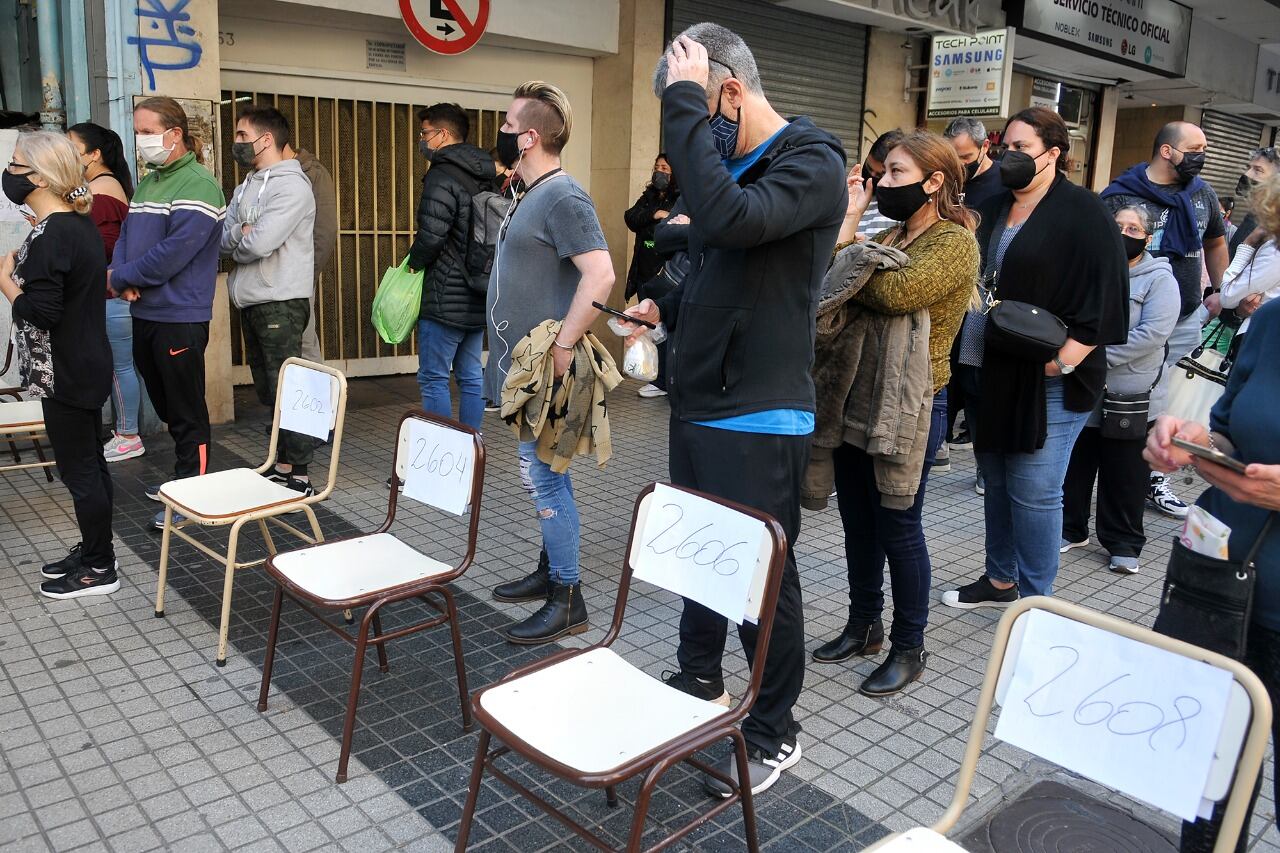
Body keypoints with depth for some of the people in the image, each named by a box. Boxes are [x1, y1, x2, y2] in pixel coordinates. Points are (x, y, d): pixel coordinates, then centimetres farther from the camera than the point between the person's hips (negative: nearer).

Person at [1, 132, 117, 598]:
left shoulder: (47, 235, -21)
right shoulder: (82, 225, 8)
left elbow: (40, 312, -25)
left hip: (64, 375, -9)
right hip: (87, 367, 9)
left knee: (78, 470, 1)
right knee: (89, 463, 17)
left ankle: (100, 569, 13)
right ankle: (92, 551, 30)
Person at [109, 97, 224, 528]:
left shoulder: (197, 183, -13)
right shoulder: (148, 183, 15)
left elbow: (176, 250, -21)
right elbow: (126, 235, 16)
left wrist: (120, 277, -11)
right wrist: (122, 276, -5)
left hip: (179, 318, -9)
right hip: (145, 314, 9)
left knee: (186, 411, 0)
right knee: (166, 406, 17)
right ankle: (182, 480, 31)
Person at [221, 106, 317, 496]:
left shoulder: (291, 186, -11)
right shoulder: (247, 186, 17)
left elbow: (260, 243, -21)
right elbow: (221, 240, 9)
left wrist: (234, 239, -1)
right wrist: (241, 234, -11)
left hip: (280, 303, -9)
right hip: (251, 302, 9)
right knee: (266, 389, 13)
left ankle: (298, 475, -3)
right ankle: (282, 464, 23)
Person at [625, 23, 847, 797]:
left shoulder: (813, 162, -13)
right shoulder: (736, 164, 13)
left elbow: (728, 221, -33)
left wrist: (684, 103, -24)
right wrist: (667, 308, 6)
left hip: (760, 419, -8)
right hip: (701, 404, 8)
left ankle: (775, 730, 21)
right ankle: (700, 683, 39)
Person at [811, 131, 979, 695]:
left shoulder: (955, 243, -9)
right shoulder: (886, 238, 13)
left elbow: (897, 292, -27)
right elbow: (822, 276, 1)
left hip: (910, 405, -7)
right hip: (857, 397, 7)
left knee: (897, 526, 2)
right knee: (858, 521, 15)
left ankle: (908, 648, 20)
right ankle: (864, 625, 33)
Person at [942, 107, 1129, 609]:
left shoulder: (1083, 212, -7)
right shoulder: (996, 210, 14)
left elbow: (1103, 299, -12)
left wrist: (1063, 361, -18)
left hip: (1051, 379, -7)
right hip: (996, 370, 7)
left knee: (1034, 491, -4)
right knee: (995, 478, 14)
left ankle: (1035, 600, 11)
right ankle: (1000, 580, 29)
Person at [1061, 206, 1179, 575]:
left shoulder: (1160, 279, -3)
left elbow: (1152, 334, -16)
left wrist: (1099, 359, -21)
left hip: (1128, 397, -4)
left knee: (1124, 476, 5)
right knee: (1074, 467, 13)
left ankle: (1123, 544, 19)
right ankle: (1071, 530, 28)